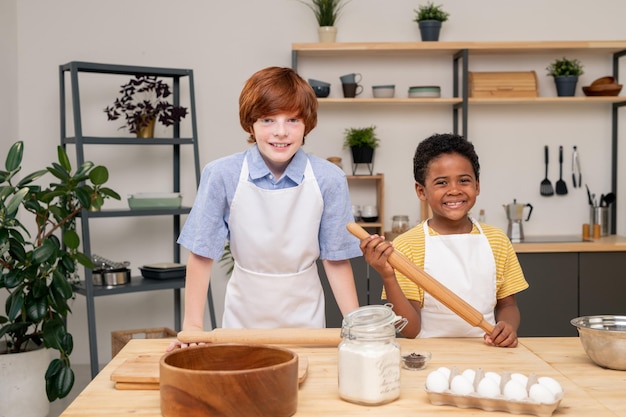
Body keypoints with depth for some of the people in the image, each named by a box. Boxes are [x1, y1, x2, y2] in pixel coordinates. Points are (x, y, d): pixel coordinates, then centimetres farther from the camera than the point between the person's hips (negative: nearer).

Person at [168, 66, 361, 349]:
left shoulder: (329, 180, -14)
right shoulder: (221, 175, -15)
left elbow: (335, 260, -7)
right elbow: (202, 254, -9)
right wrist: (192, 325, -13)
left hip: (304, 319, 0)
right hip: (242, 319, 0)